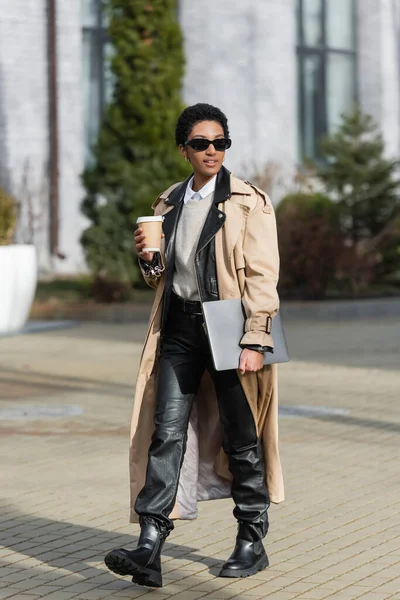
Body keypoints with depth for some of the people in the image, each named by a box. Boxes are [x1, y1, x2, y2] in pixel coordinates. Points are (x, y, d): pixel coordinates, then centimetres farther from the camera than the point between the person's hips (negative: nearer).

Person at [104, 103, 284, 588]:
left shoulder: (248, 202, -3)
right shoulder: (169, 204, 13)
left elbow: (262, 275, -9)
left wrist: (254, 341, -16)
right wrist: (148, 258, -1)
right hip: (180, 326, 4)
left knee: (241, 438, 5)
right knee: (167, 431, -6)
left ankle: (252, 544, 19)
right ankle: (148, 551, -10)